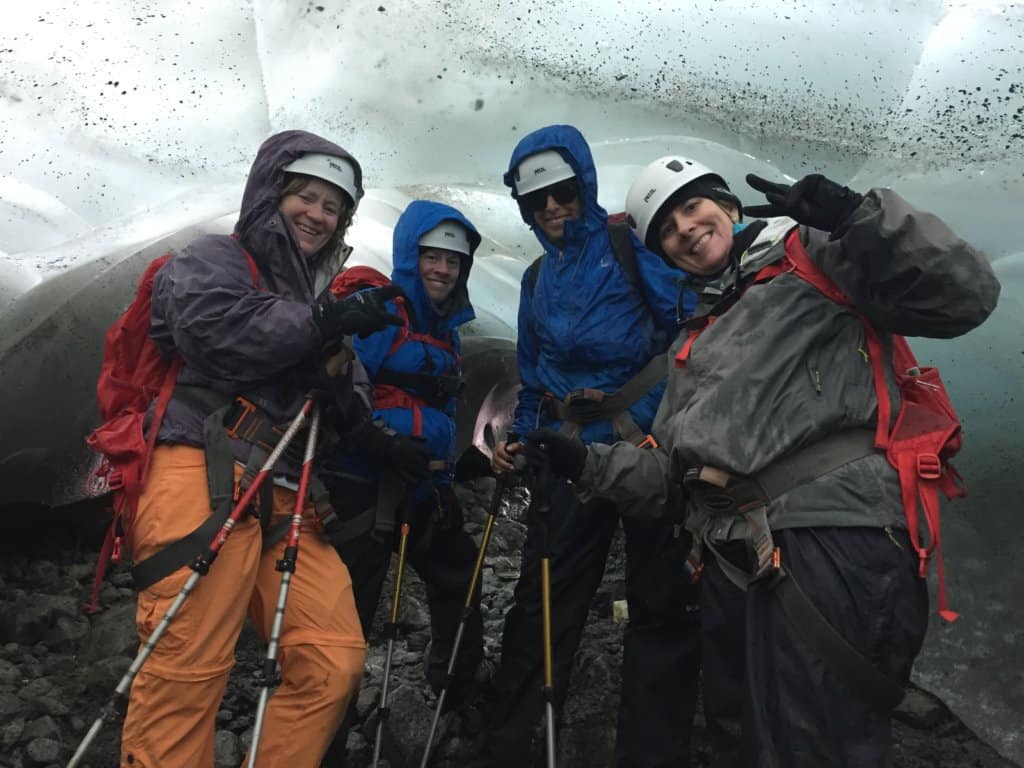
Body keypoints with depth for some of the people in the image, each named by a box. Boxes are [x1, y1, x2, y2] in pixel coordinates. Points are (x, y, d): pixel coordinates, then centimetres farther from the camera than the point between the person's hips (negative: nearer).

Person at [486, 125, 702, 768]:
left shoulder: (632, 243, 1)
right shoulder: (537, 280, 20)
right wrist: (521, 442, 12)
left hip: (651, 441, -4)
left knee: (664, 603, 1)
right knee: (543, 602, 4)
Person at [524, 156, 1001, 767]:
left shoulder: (814, 259, 7)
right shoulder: (696, 341, 26)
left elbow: (963, 295, -7)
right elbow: (675, 476, 25)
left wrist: (857, 216, -17)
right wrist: (591, 466, 13)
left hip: (829, 549, -7)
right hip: (734, 567, 8)